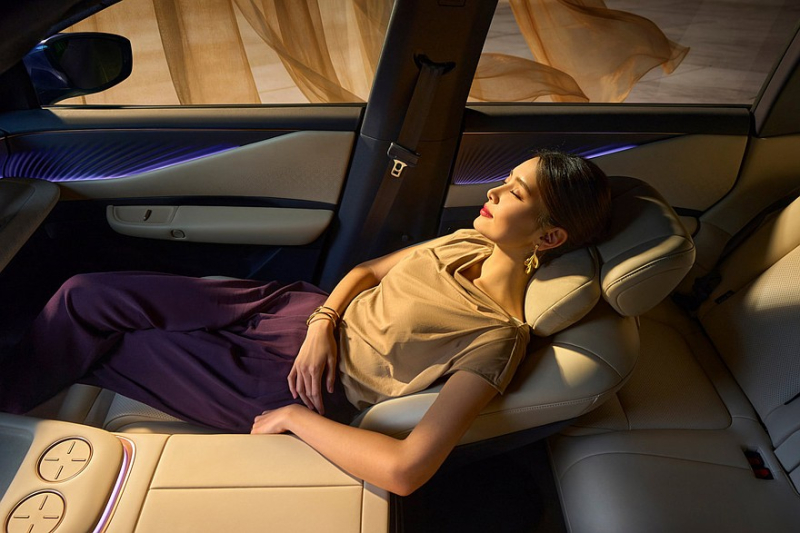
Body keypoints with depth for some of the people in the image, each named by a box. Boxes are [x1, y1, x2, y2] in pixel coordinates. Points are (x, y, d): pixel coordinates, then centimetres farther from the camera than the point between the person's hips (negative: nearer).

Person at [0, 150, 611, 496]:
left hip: (283, 387, -5)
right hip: (298, 310, 6)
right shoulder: (469, 241, 0)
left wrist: (294, 416, -19)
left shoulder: (498, 338, -23)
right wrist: (322, 325, -10)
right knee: (86, 296, 2)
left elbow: (406, 470, -31)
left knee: (88, 347, 3)